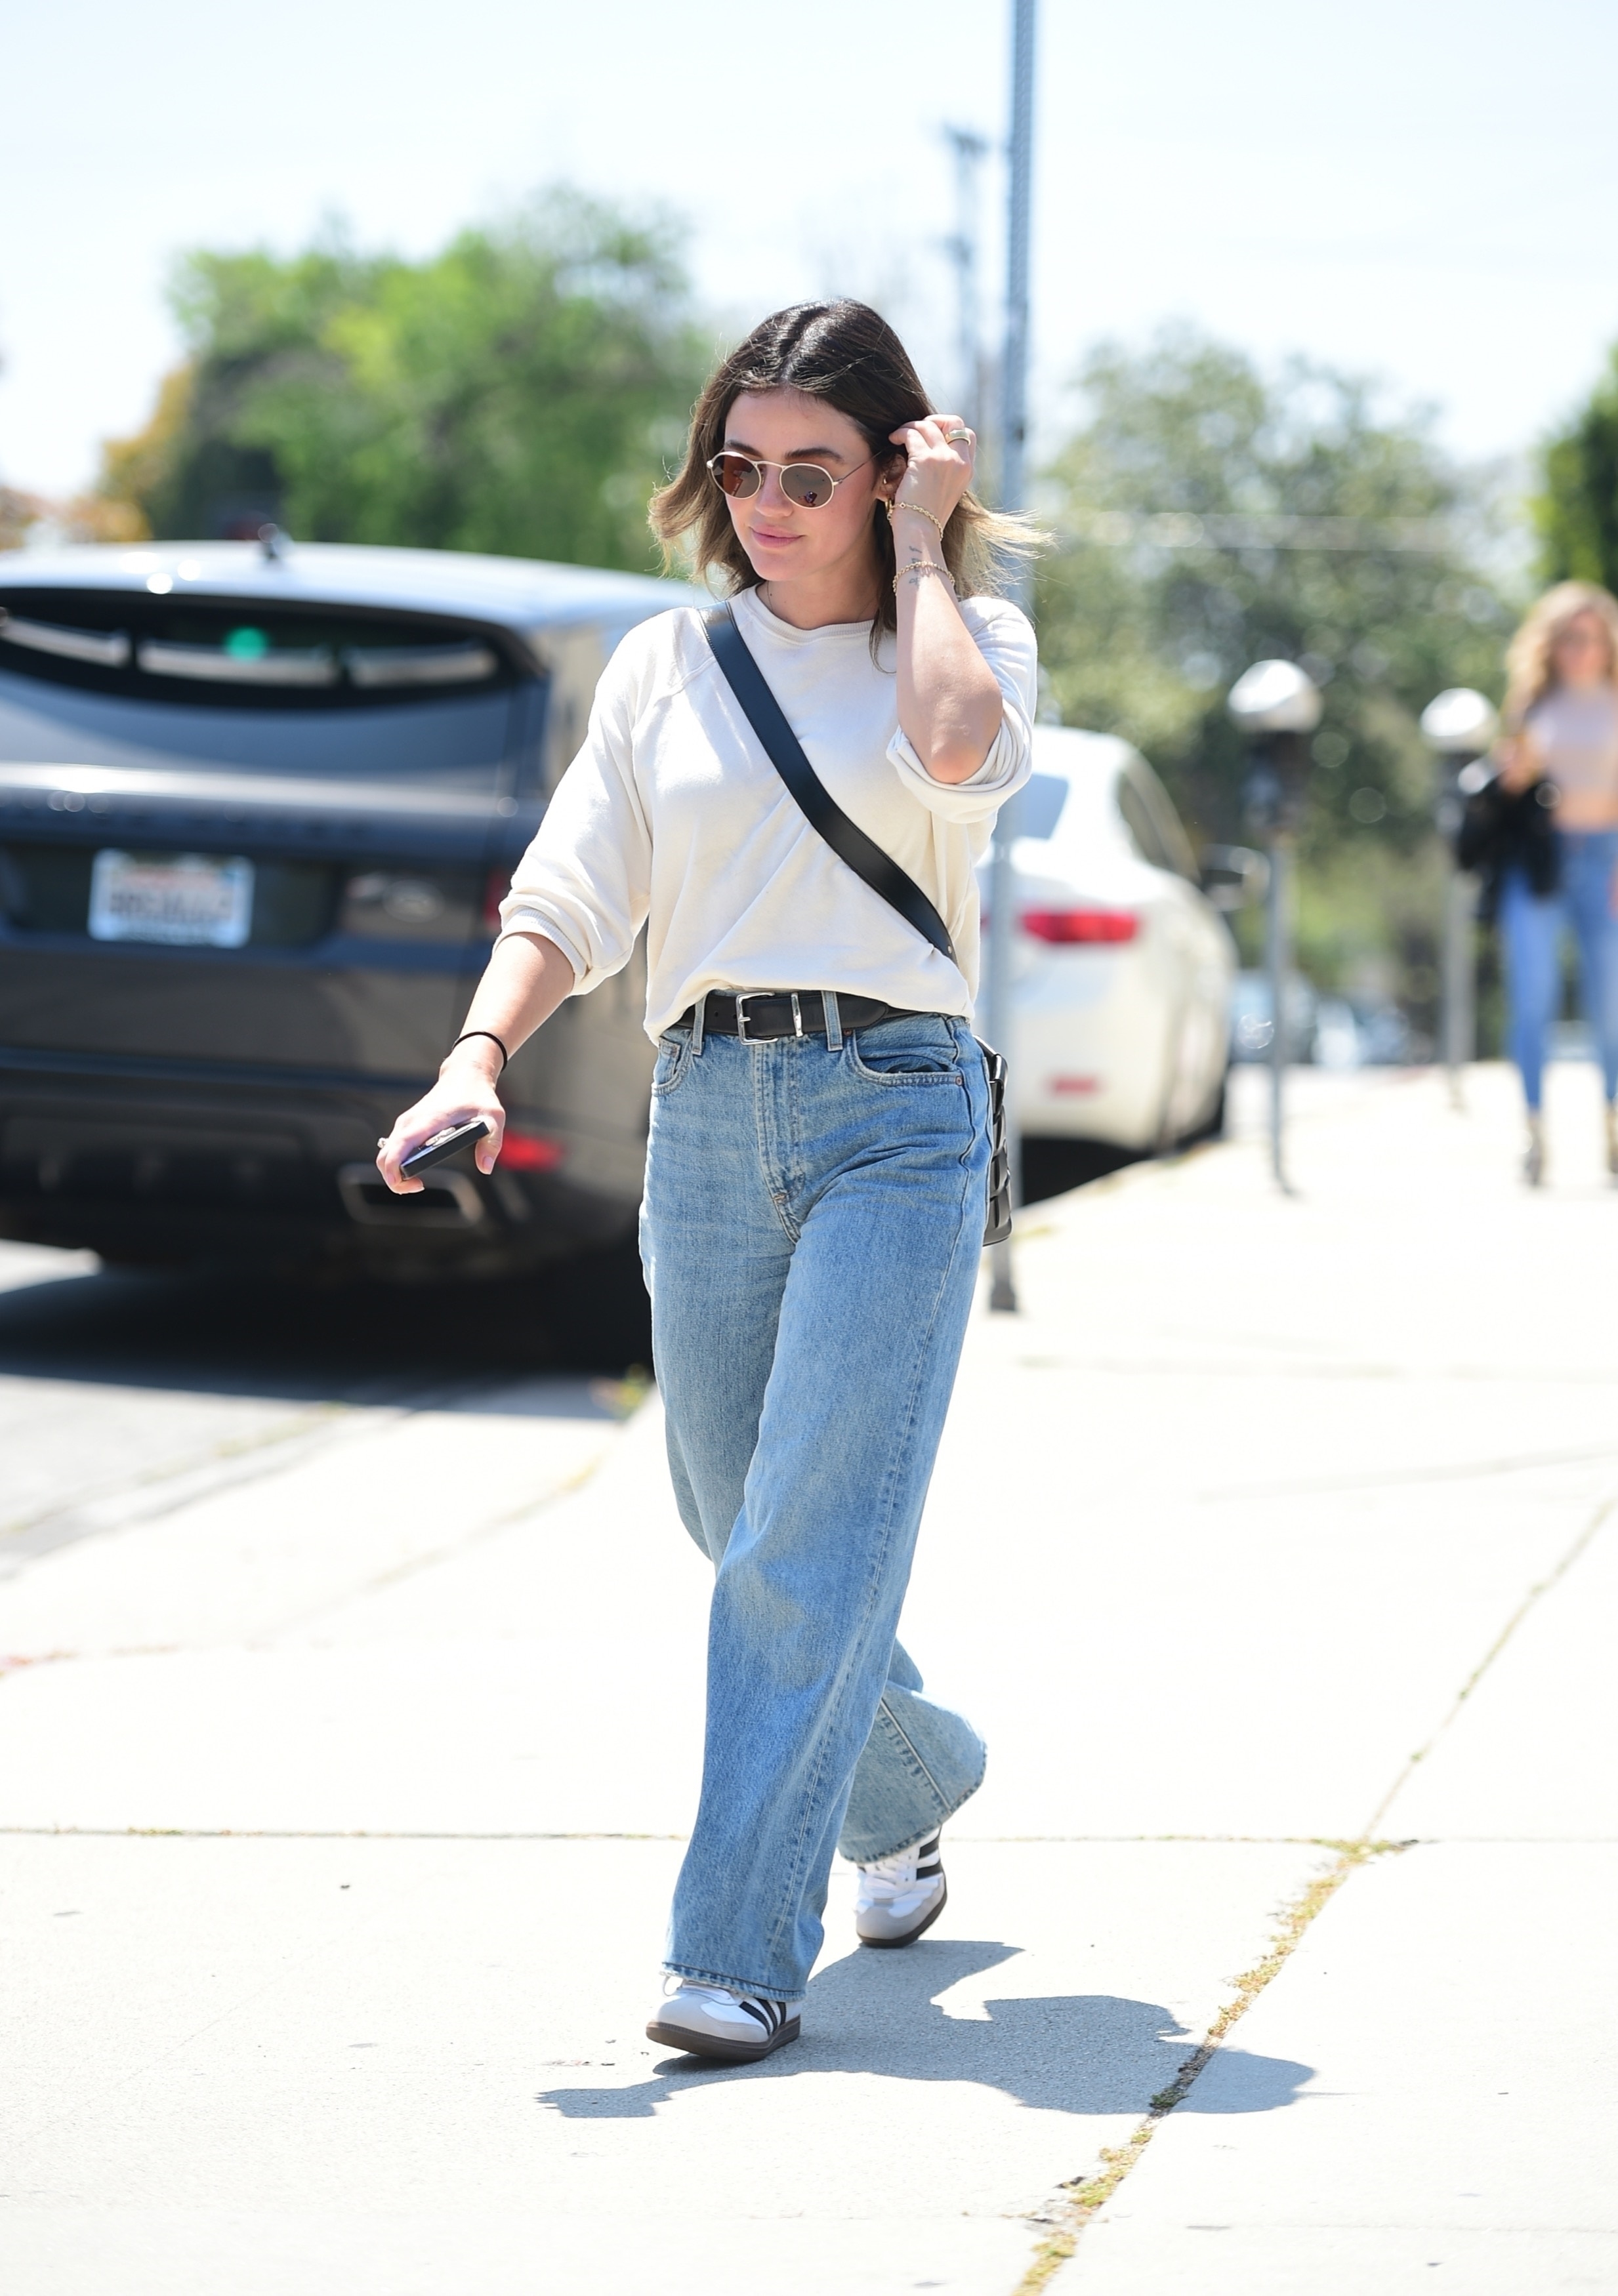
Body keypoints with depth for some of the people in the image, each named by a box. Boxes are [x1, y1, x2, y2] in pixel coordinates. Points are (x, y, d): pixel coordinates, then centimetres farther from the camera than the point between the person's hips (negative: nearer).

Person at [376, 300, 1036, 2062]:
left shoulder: (968, 637, 5)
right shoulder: (667, 665, 12)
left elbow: (955, 748, -20)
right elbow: (570, 895, 4)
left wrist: (919, 544, -8)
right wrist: (481, 1053, -13)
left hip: (895, 1110, -4)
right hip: (705, 1115, 4)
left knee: (810, 1540, -11)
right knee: (745, 1532, 13)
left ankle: (742, 1951, -10)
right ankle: (910, 1782, 40)